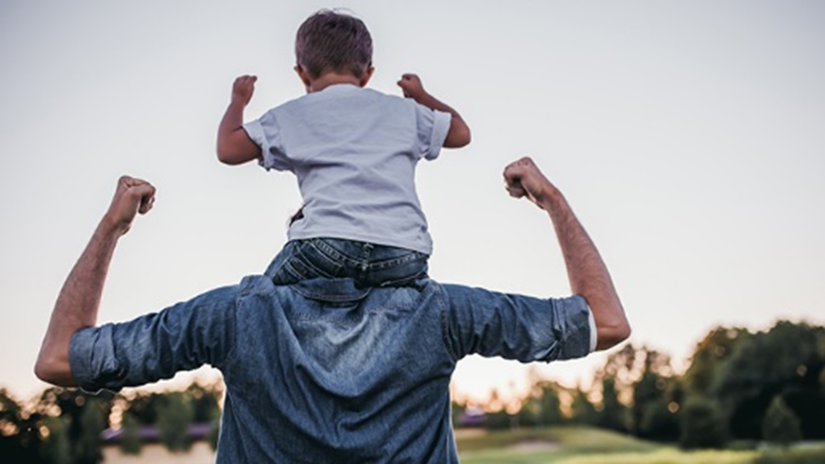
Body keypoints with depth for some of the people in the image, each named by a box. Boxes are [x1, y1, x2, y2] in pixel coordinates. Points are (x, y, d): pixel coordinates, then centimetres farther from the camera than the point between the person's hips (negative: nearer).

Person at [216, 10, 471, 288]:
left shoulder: (291, 116, 16)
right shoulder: (402, 110, 22)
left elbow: (227, 150, 18)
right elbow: (460, 133, 36)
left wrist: (238, 101, 38)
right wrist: (421, 97, 54)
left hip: (327, 246, -1)